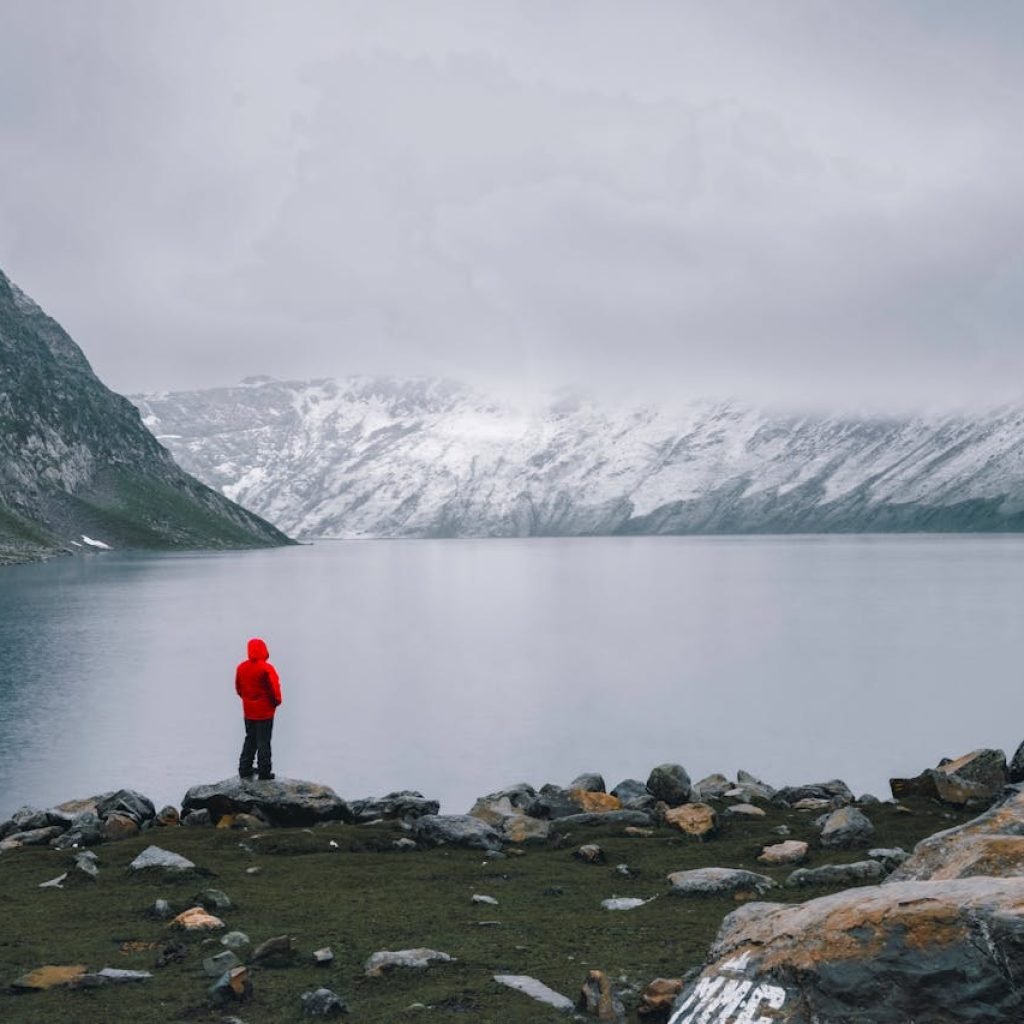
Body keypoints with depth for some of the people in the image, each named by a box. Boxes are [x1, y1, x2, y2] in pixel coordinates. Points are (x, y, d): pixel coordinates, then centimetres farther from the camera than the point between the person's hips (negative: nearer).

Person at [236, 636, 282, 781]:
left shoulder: (241, 668, -1)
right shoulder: (266, 668, -19)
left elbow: (238, 688, 7)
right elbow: (274, 688, -16)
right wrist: (276, 702, 1)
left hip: (248, 710, 5)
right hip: (265, 711, -5)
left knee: (250, 739, 19)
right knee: (263, 742, 2)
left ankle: (244, 769, 20)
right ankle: (264, 772, 5)